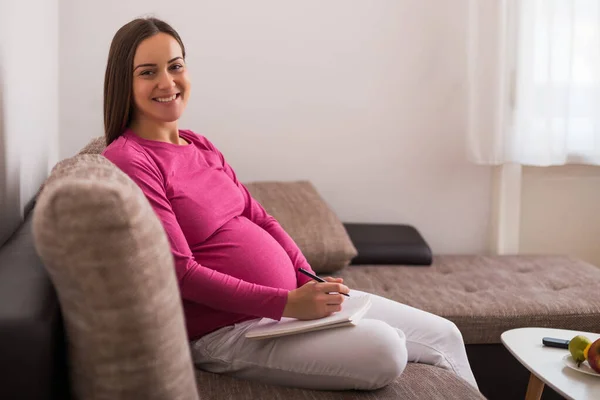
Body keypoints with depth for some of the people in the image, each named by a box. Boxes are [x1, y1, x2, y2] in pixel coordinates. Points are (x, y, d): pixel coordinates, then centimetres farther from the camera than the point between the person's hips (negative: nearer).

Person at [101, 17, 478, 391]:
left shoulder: (201, 147, 12)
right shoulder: (127, 161, -13)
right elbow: (180, 272, -18)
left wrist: (311, 281, -2)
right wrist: (288, 303, -21)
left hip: (292, 296, 8)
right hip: (227, 328, -8)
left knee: (444, 334, 5)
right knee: (383, 348, -28)